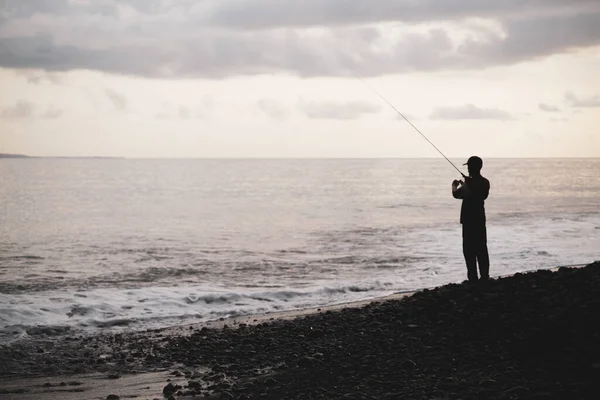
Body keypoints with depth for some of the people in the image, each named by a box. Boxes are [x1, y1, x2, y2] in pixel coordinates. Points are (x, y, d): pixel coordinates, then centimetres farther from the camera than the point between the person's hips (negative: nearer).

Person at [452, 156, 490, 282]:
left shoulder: (469, 183, -17)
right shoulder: (485, 183, 7)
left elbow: (457, 194, -17)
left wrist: (455, 186, 6)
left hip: (469, 220, -7)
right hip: (481, 219, 7)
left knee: (469, 250, -4)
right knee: (481, 248, 11)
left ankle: (473, 277, -6)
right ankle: (484, 276, 12)